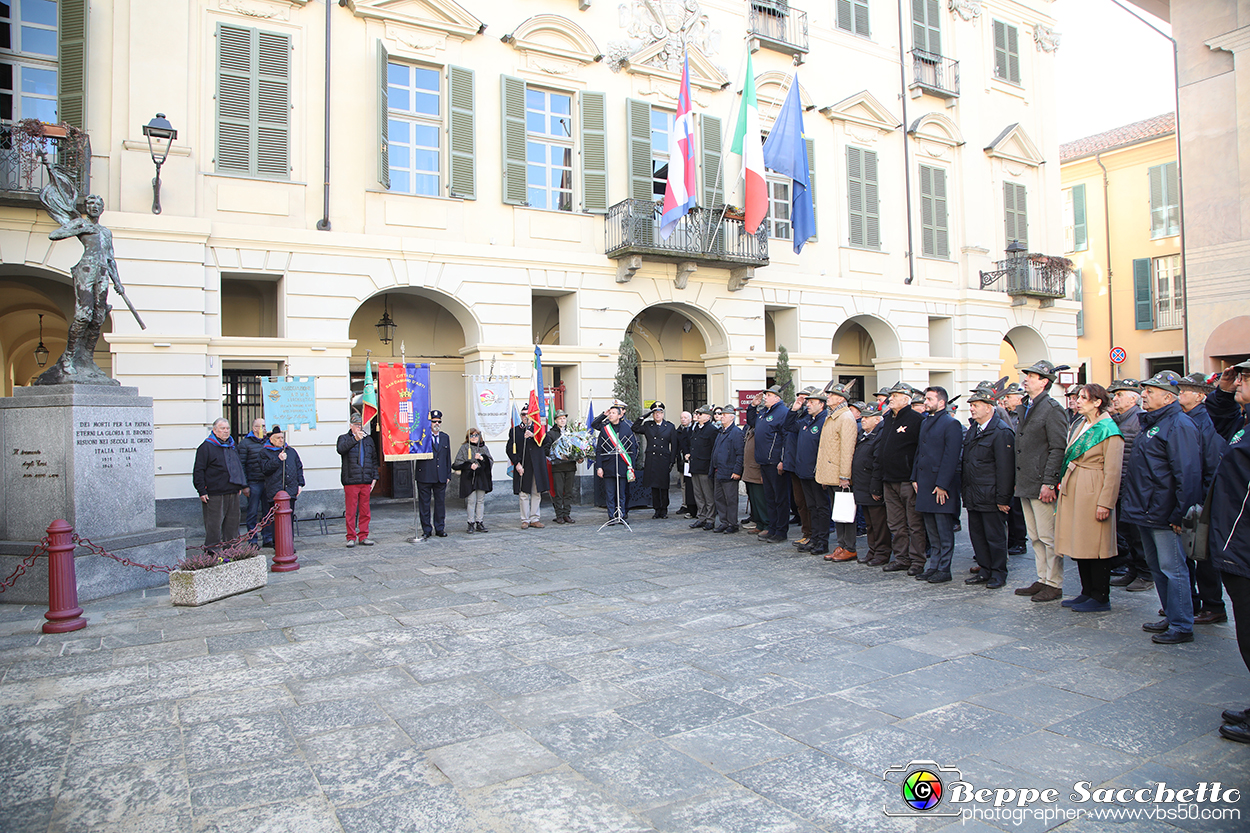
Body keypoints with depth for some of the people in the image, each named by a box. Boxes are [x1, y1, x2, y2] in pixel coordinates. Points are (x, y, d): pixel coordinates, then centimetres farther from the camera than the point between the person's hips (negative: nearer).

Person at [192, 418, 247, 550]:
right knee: (214, 526, -4)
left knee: (232, 524, 11)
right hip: (214, 494, -7)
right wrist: (202, 491, -14)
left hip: (233, 493, 7)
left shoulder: (233, 446, 17)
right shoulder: (206, 447, -5)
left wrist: (241, 485, 21)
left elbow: (240, 467, 28)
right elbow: (198, 471, -8)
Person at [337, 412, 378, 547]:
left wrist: (374, 477, 11)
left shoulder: (368, 440, 18)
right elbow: (341, 449, -19)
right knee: (350, 511, -2)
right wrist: (355, 439, -33)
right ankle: (351, 537, 6)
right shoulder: (345, 438, 5)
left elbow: (374, 459, 19)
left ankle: (363, 536, 14)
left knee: (365, 511, 6)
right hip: (350, 481, -4)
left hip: (366, 481, 4)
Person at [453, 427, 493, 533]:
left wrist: (482, 458, -10)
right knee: (471, 501, -6)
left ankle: (479, 523, 11)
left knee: (481, 501, 5)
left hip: (482, 477, 3)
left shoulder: (484, 447, 12)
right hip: (469, 478, -3)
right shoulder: (464, 448, 2)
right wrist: (469, 465, -13)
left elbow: (491, 461, 7)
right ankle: (471, 523, 2)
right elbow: (457, 463, -2)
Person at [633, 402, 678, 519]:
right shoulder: (647, 425, 9)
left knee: (664, 486, 2)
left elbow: (674, 445, 5)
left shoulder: (670, 426, 6)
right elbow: (634, 428, 1)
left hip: (664, 459, -1)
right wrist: (642, 417, -3)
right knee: (654, 486, 4)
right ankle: (657, 510, 12)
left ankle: (664, 510, 13)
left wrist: (672, 461, -1)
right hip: (651, 460, 1)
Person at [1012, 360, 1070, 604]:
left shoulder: (1053, 409, -11)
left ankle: (1054, 584, 8)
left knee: (1048, 537, -1)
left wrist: (1048, 483, -20)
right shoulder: (1027, 409, 16)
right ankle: (1042, 580, 22)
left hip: (1042, 485, -9)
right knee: (1035, 537, 14)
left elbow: (1058, 449, -16)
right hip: (1026, 485, 9)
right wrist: (1018, 481, 17)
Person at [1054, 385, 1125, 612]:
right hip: (1072, 490, 8)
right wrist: (1063, 485, 11)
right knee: (1080, 544, 12)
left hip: (1092, 494, -8)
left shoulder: (1108, 430, -10)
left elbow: (1113, 471, -13)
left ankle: (1100, 598, 8)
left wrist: (1105, 503, -16)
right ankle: (1087, 592, 22)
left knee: (1095, 546, -2)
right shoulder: (1079, 426, 13)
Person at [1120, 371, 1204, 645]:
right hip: (1146, 511, 10)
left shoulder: (1179, 425, -15)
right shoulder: (1151, 423, 16)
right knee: (1157, 566, 17)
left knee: (1172, 569, -2)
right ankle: (1171, 617, 29)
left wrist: (1180, 514, -21)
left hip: (1164, 515, -10)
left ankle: (1182, 627, 7)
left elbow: (1188, 473, -21)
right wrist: (1135, 503, 19)